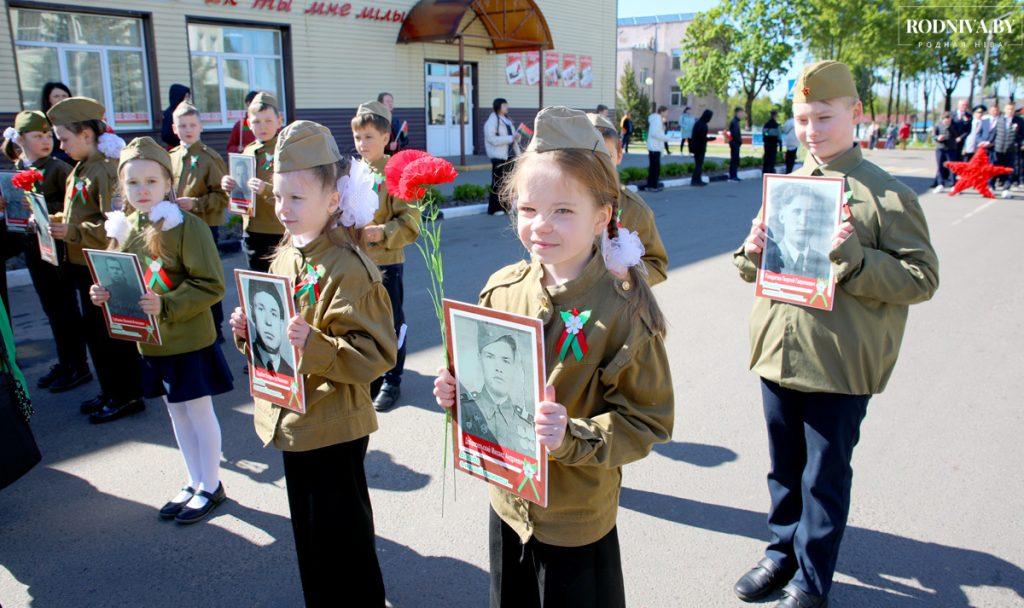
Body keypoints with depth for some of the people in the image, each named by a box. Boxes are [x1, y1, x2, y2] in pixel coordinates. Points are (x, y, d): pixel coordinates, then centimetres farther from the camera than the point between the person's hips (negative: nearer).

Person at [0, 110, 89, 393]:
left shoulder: (59, 167, -10)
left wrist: (42, 209, -25)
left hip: (57, 245, -6)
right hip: (33, 244, 6)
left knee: (65, 307, 1)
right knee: (51, 307, 14)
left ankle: (79, 367, 11)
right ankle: (64, 362, 25)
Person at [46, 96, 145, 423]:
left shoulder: (108, 169, -18)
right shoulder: (81, 168, 12)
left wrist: (72, 232, -23)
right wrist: (55, 221, 6)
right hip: (85, 265, 10)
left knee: (112, 333, 1)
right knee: (94, 330, 17)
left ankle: (127, 396, 15)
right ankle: (111, 392, 30)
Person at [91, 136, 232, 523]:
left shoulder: (187, 226, -16)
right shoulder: (123, 229, 4)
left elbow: (211, 285, -19)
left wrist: (167, 306, -29)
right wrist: (103, 295, -6)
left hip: (190, 342, -6)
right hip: (150, 343, 7)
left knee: (199, 412, 7)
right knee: (176, 412, 18)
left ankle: (211, 486, 25)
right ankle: (194, 483, 35)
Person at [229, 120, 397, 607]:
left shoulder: (349, 270, -21)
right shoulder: (285, 257, 6)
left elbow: (376, 353, -23)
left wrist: (315, 346, -35)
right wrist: (249, 331, -1)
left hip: (334, 429, -8)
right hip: (292, 421, 9)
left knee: (341, 537, 7)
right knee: (309, 532, 23)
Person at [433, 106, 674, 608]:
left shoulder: (625, 310, -21)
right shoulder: (502, 288, -5)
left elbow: (647, 421, -16)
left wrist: (572, 437, -29)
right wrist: (458, 390, -9)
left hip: (577, 519, -5)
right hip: (507, 503, 5)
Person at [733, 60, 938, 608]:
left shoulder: (887, 194, -9)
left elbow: (921, 277, -12)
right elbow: (754, 271, 15)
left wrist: (853, 257, -26)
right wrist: (754, 251, -8)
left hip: (839, 364, -5)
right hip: (777, 352, 5)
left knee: (824, 476, 9)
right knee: (784, 467, 20)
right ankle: (782, 552, 40)